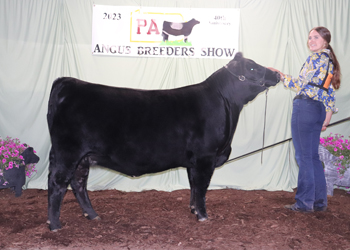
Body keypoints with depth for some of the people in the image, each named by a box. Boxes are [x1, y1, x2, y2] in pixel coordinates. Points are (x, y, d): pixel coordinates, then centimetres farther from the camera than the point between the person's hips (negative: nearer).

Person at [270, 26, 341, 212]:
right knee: (313, 157, 14)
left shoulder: (315, 58, -8)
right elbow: (330, 93, 19)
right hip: (318, 110, 9)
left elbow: (300, 85, -13)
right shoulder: (330, 60, 18)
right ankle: (320, 201, 19)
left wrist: (280, 75, -5)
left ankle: (304, 202, 2)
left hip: (304, 107, -9)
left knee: (303, 157, -3)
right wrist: (327, 117, 21)